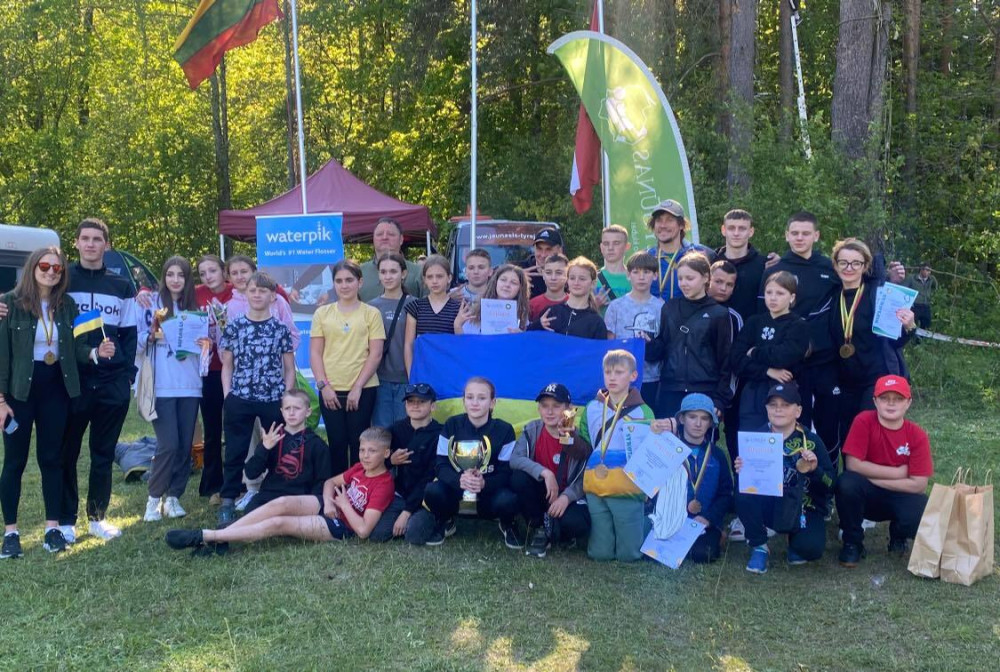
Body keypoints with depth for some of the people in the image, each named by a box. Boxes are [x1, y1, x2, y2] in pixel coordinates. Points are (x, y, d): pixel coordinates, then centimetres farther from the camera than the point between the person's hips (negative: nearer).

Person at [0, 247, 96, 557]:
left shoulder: (68, 305, 5)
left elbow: (74, 349, 7)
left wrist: (96, 352, -14)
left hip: (56, 389, 3)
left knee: (51, 458, 9)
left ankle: (52, 528, 18)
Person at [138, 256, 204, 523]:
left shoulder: (194, 306, 13)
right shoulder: (152, 303, 2)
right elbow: (139, 337, 1)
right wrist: (152, 335, -18)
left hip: (190, 385, 4)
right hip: (162, 386, -4)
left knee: (185, 445, 5)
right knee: (168, 444, -10)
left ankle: (173, 496, 18)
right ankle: (154, 498, 7)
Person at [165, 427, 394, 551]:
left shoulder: (384, 484, -18)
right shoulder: (360, 468, 8)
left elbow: (363, 530, -25)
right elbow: (330, 482, 17)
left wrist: (344, 503, -15)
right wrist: (329, 501, -4)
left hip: (341, 526, -8)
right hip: (329, 505, 8)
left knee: (278, 523, -21)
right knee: (282, 503, -21)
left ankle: (204, 537, -21)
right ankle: (217, 538, -22)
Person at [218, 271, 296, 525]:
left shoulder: (280, 329, 3)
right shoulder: (233, 327, 4)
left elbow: (289, 369, 7)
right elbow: (227, 366, 8)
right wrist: (227, 397, -1)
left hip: (274, 400, 0)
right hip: (239, 400, 0)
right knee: (235, 452, 4)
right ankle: (228, 502, 11)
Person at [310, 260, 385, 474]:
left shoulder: (371, 314, 2)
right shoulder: (322, 313, 8)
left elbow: (375, 354, -3)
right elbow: (315, 353, 5)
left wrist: (357, 387, -9)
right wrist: (323, 385, -5)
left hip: (363, 390, -2)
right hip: (330, 390, 2)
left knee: (358, 444, 2)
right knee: (337, 443, 7)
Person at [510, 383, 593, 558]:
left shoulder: (578, 437, -13)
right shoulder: (531, 430, -8)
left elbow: (585, 478, -11)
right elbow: (514, 459, -22)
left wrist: (566, 497, -27)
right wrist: (545, 473, -33)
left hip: (567, 497, -2)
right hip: (540, 494, 2)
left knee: (576, 524, -34)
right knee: (518, 478, -29)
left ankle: (547, 529, 2)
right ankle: (537, 528, -9)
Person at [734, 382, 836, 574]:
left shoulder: (811, 441, -9)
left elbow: (830, 485, -10)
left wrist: (815, 470, -29)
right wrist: (741, 471, -24)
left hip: (803, 509, -1)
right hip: (768, 506, 1)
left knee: (810, 549, -27)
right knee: (743, 494, -29)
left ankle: (796, 539, 14)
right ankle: (759, 547, -5)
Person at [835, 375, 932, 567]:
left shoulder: (918, 435, -11)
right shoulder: (864, 421, -15)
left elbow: (919, 485, -15)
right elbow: (853, 464, -22)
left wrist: (872, 478, -18)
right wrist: (898, 473, -18)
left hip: (899, 497, 1)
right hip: (866, 496, -1)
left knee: (923, 511, -31)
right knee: (847, 482, -34)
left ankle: (898, 536, 9)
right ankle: (852, 542, -8)